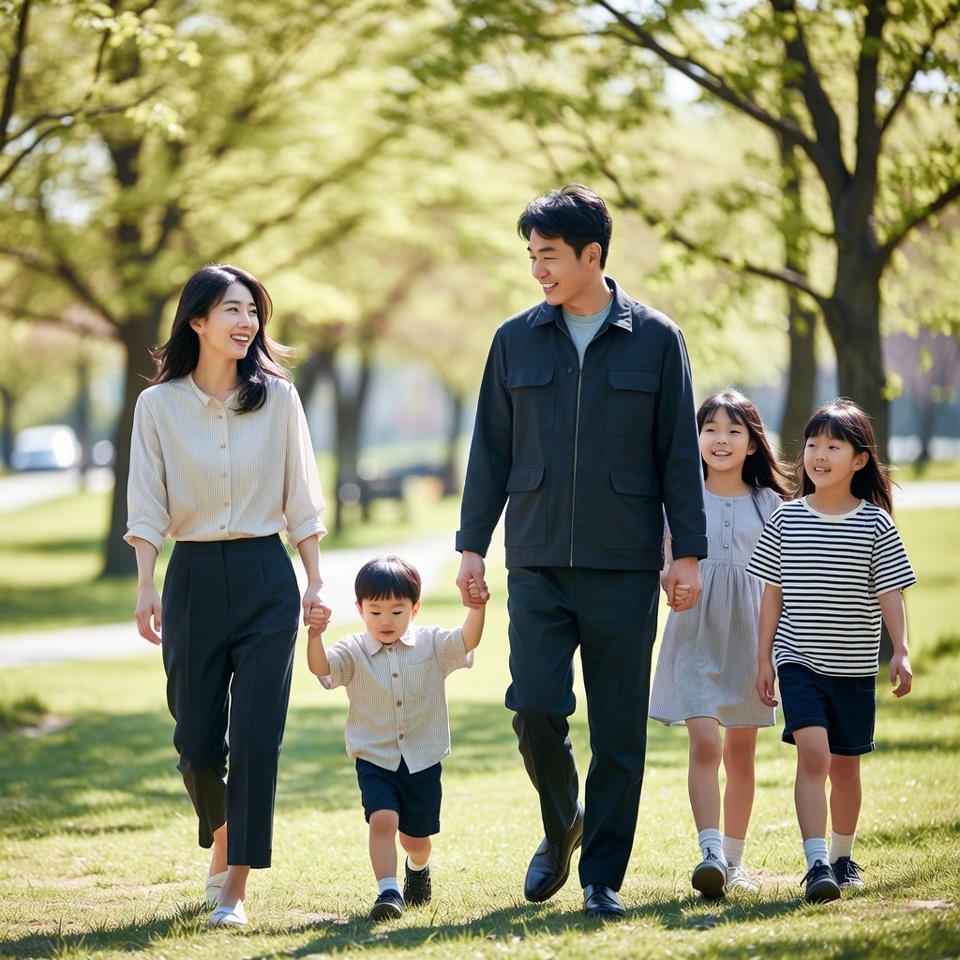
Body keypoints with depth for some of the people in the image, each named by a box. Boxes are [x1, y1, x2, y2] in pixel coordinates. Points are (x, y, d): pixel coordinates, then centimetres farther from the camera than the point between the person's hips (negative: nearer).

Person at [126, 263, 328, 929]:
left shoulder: (279, 398, 2)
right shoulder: (158, 405, 0)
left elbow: (301, 499, 6)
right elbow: (147, 507, -1)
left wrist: (316, 582, 3)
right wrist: (146, 590, -10)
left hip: (266, 578, 0)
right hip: (194, 575, 0)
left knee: (256, 734, -7)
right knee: (197, 736, 3)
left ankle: (235, 888, -3)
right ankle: (223, 841, 33)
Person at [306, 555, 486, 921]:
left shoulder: (431, 645, -2)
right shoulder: (354, 651, -5)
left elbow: (467, 641, -18)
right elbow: (321, 667, -22)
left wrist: (476, 608, -36)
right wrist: (314, 637, -43)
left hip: (423, 760, 1)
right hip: (375, 760, -1)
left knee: (415, 836, 13)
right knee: (382, 819, -24)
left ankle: (418, 868, 46)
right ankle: (388, 891, -22)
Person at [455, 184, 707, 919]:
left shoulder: (655, 340, 2)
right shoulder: (517, 340, 7)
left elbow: (680, 453, 3)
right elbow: (491, 451, 10)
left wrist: (689, 552, -2)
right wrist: (472, 545, 5)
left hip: (625, 565, -1)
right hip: (538, 562, 1)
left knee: (619, 726, 1)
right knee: (536, 707, -9)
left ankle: (603, 875, 10)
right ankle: (561, 829, 19)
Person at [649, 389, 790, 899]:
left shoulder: (767, 503, 7)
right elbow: (669, 567, 3)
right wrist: (671, 576, -21)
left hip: (749, 637, 2)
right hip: (696, 636, -2)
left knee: (741, 753, 7)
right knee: (705, 743, -16)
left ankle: (734, 861, 17)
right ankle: (710, 853, -23)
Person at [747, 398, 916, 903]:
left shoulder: (875, 524, -2)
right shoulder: (786, 518, 1)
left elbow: (890, 594, -3)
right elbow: (772, 592, 5)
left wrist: (901, 652, -14)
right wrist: (763, 658, 3)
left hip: (854, 667, 1)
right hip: (799, 661, -1)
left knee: (845, 765, 10)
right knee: (812, 752, -17)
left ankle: (842, 856, 29)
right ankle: (816, 863, -20)